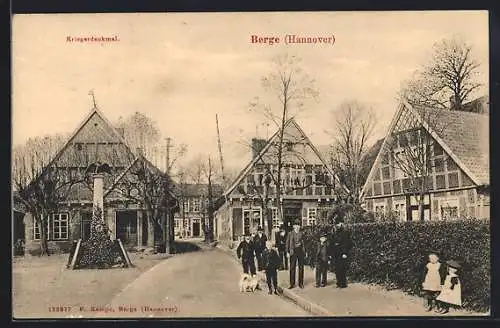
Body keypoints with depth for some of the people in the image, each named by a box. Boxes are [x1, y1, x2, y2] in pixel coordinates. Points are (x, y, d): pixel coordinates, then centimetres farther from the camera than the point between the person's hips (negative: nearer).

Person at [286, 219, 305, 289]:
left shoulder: (301, 234, 7)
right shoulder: (290, 234, 1)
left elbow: (304, 243, 11)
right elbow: (287, 243, 2)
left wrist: (305, 251, 6)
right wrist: (288, 252, -4)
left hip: (301, 251, 2)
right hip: (293, 251, -2)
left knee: (301, 267, 5)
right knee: (292, 267, -2)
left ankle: (301, 283, 13)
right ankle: (292, 284, 3)